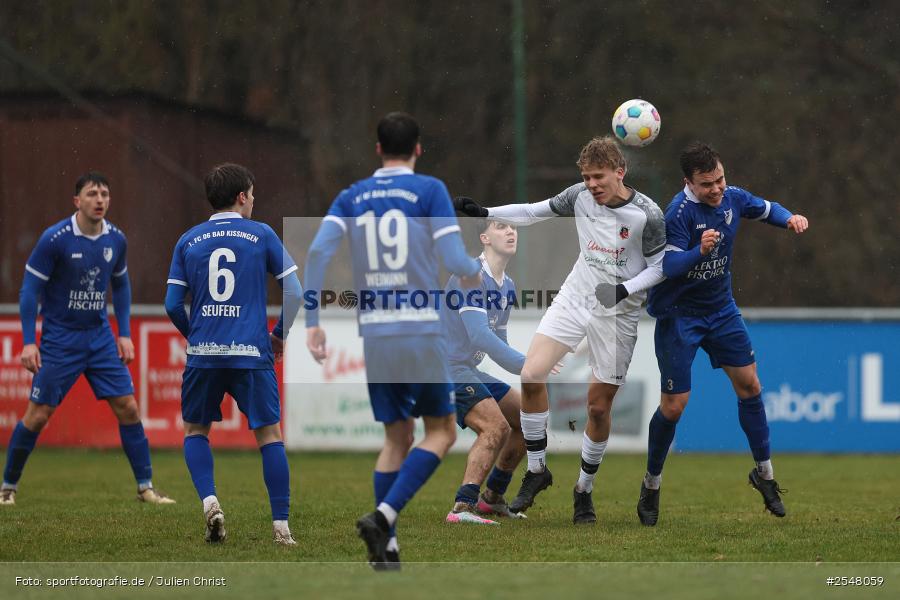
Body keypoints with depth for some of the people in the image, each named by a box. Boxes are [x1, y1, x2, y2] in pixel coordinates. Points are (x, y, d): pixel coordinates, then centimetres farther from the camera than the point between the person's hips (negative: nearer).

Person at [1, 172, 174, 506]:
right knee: (38, 414, -4)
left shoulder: (116, 240, 0)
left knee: (127, 408, -3)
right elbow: (30, 288, -10)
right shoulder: (55, 239, -15)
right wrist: (28, 342, -15)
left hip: (101, 337, 4)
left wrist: (125, 334, 10)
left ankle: (146, 487, 6)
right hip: (60, 338, -4)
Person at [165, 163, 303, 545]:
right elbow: (294, 292, -1)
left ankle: (209, 501, -4)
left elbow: (172, 303, 5)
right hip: (251, 354, -2)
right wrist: (280, 335, 14)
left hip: (203, 355, 2)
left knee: (195, 431, 18)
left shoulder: (188, 241, 8)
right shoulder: (261, 235, 2)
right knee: (269, 435, 6)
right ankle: (281, 526, 1)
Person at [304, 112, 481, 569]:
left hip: (374, 333, 4)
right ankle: (384, 515, -11)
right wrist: (473, 272, 15)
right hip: (422, 330, -4)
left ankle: (385, 547, 7)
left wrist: (313, 321, 0)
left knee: (396, 439, 15)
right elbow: (454, 259, -9)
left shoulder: (352, 197, 9)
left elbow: (318, 252, -4)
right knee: (442, 431, 8)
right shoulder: (429, 190, -2)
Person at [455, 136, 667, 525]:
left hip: (617, 314, -4)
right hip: (574, 298, 4)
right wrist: (486, 213, -2)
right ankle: (537, 471, 4)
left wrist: (627, 289, -23)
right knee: (531, 375, -13)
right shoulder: (581, 196, -4)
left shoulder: (647, 215, -16)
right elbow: (535, 212, 7)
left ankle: (585, 489, 21)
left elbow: (660, 265, -7)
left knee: (599, 406, 0)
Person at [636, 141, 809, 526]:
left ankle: (764, 473, 18)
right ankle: (651, 486, 13)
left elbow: (765, 209, 16)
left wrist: (790, 218, -4)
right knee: (674, 405, -5)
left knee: (749, 385, 4)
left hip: (720, 307, 6)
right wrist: (700, 251, -48)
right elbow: (667, 266, -31)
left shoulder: (732, 198, -5)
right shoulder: (680, 212, -25)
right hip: (678, 316, -6)